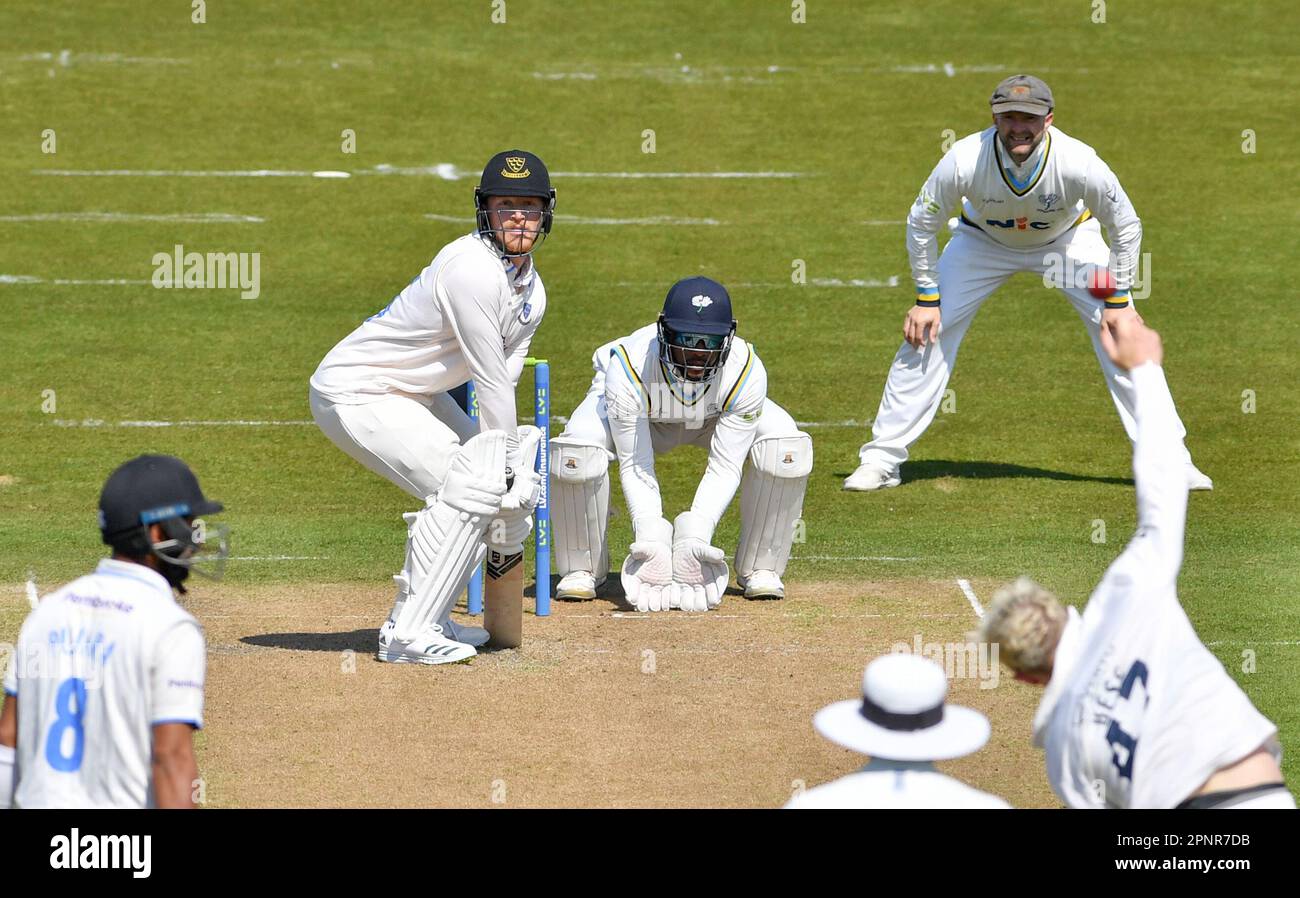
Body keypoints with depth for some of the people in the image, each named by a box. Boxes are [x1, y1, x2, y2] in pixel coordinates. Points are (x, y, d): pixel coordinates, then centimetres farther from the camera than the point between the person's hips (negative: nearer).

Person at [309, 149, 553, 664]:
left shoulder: (530, 290, 5)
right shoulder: (472, 269, -27)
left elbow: (503, 380, 0)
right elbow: (492, 382, -22)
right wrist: (504, 458, -14)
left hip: (414, 394, 10)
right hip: (355, 394, -10)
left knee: (499, 484, 8)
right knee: (466, 487, -20)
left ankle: (424, 621, 14)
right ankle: (408, 635, -16)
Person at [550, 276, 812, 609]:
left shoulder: (747, 373, -35)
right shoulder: (627, 369, -39)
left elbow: (724, 468, -30)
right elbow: (636, 467, -31)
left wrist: (696, 534, -43)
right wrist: (650, 536, -45)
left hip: (717, 416, 1)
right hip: (640, 416, -1)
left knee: (785, 447, -28)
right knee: (576, 451, -33)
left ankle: (759, 568, -8)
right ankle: (582, 568, -8)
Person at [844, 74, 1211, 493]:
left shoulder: (1080, 163, -36)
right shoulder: (964, 161, -35)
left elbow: (1126, 227, -18)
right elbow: (921, 223, -16)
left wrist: (1119, 298, -16)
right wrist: (927, 298, -15)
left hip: (1068, 239, 0)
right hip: (984, 240, 0)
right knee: (926, 332, -9)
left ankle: (1169, 458, 3)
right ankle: (881, 458, 3)